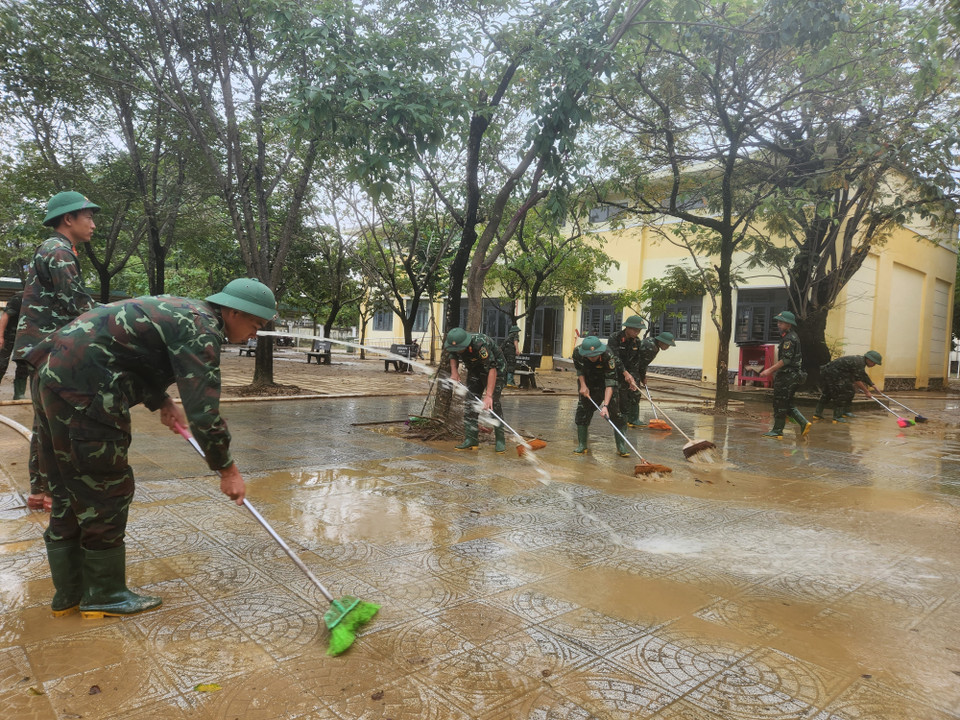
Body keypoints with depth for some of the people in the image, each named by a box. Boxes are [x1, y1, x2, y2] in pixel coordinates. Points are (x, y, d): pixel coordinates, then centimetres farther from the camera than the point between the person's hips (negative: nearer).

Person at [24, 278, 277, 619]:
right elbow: (204, 411, -19)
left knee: (70, 495, 16)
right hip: (82, 390, -11)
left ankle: (69, 594, 28)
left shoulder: (183, 311, 17)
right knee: (105, 494, 2)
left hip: (52, 375, 11)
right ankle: (105, 595, 16)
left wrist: (161, 401, 20)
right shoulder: (202, 329, -14)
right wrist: (227, 469, -10)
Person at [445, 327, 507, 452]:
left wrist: (488, 396, -46)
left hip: (496, 368, -7)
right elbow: (453, 356, 8)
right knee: (470, 401, -1)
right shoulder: (454, 343, -17)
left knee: (493, 403, -16)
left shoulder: (480, 344, -39)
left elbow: (492, 369, -42)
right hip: (475, 370, 7)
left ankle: (500, 440, -7)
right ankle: (471, 439, 4)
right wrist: (454, 371, -12)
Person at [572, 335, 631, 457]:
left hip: (610, 379, -3)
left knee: (616, 410, -13)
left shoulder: (609, 356, -36)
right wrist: (583, 385, -14)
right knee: (583, 410, -3)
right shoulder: (577, 352, -26)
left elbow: (610, 383, -37)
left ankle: (621, 446, -3)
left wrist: (605, 405, -43)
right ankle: (582, 445, 8)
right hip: (589, 383, 3)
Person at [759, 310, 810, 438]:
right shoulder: (790, 336, 17)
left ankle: (777, 431, 2)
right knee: (787, 404, 15)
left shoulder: (789, 339, -16)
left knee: (780, 404, -3)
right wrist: (774, 370, 24)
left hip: (787, 376, -10)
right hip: (789, 376, 10)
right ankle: (804, 423, 11)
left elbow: (786, 359, -23)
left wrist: (770, 370, -22)